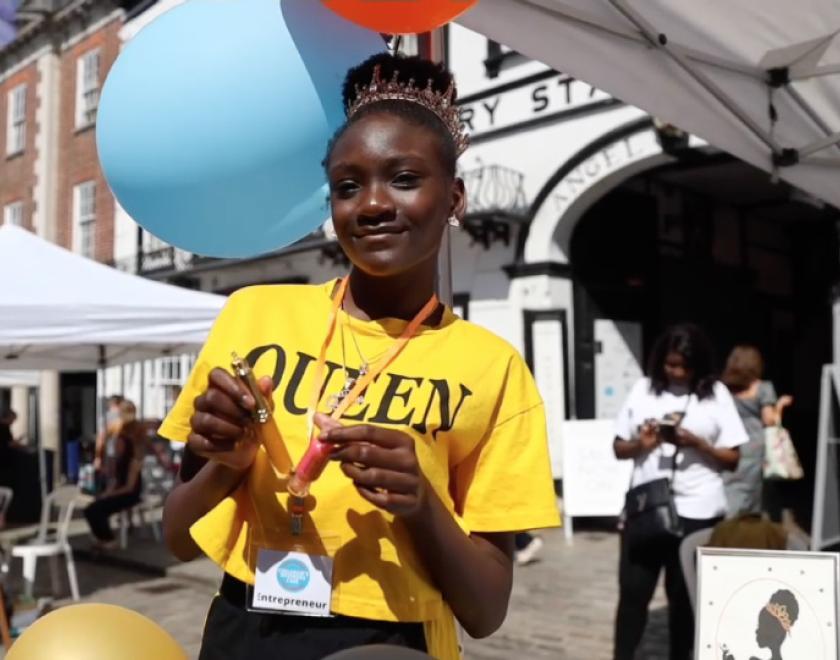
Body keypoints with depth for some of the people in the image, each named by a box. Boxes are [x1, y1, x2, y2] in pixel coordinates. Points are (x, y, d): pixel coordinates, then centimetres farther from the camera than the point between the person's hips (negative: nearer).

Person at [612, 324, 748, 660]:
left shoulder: (716, 393, 0)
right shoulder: (643, 389, 4)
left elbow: (733, 459, 0)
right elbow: (618, 447, 8)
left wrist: (698, 445, -17)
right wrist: (641, 444, -13)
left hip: (696, 512, -1)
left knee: (684, 596, 10)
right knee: (632, 590, 2)